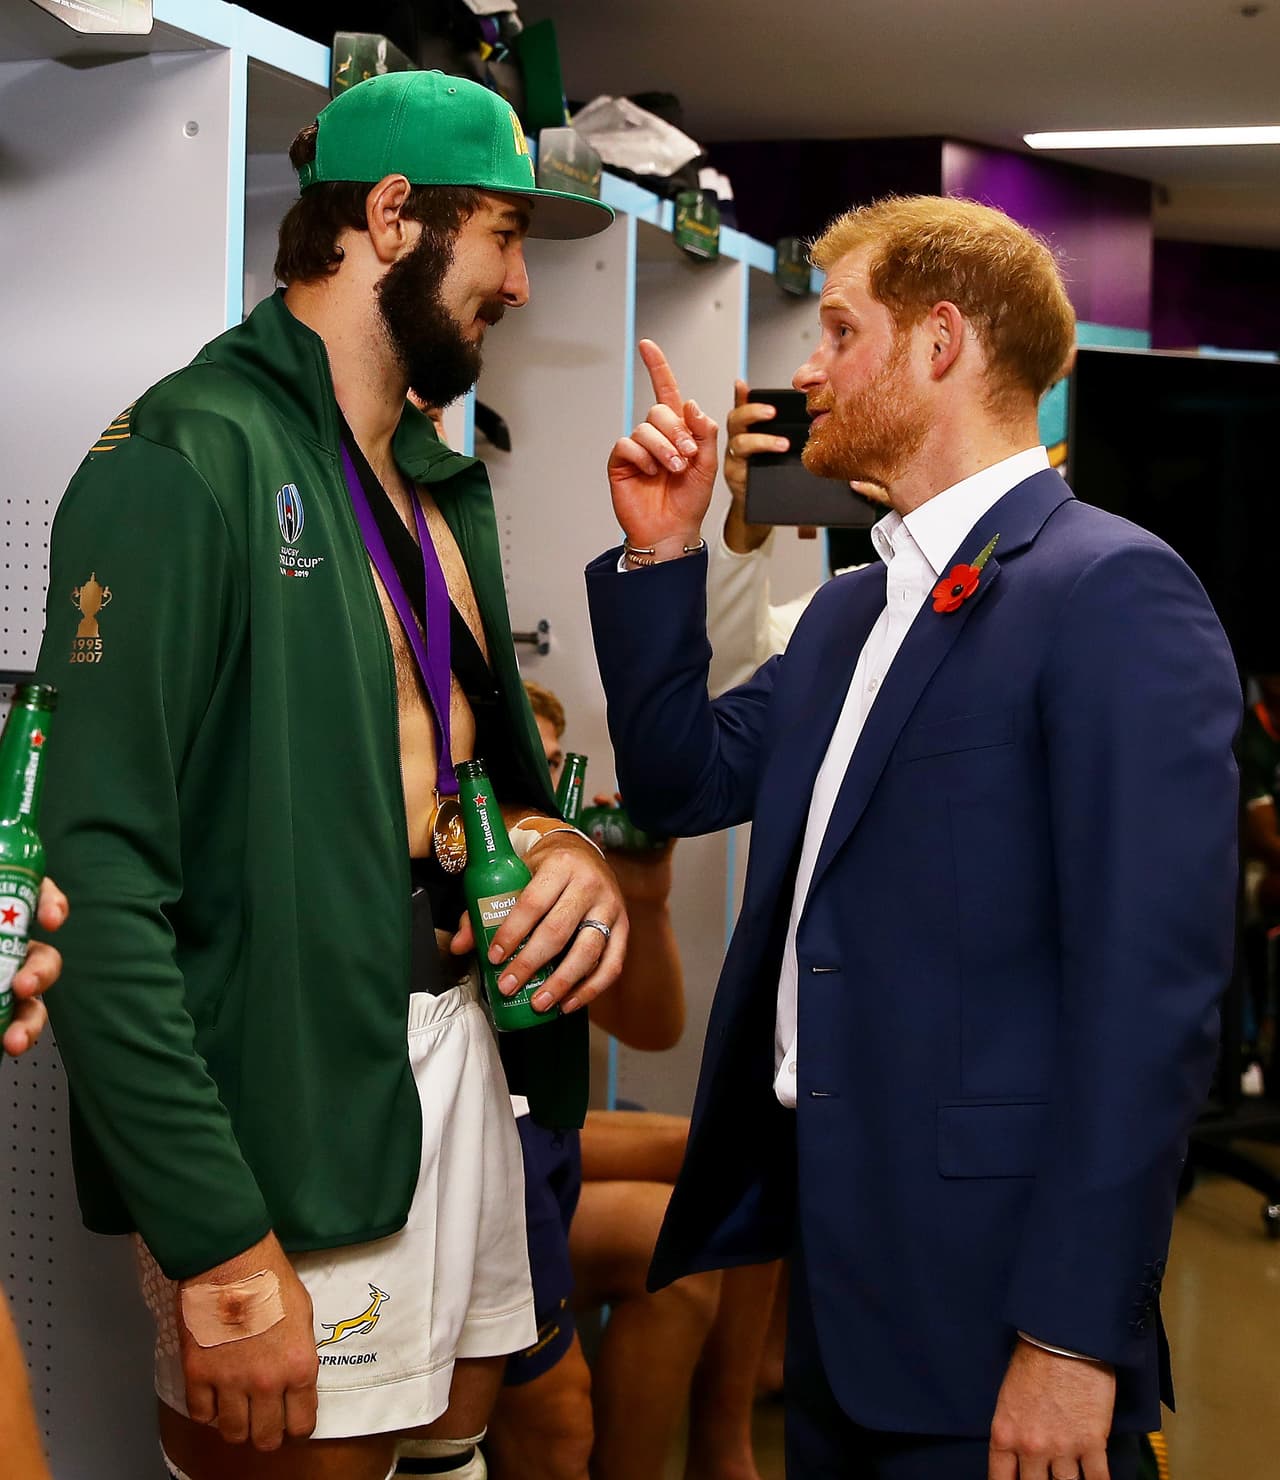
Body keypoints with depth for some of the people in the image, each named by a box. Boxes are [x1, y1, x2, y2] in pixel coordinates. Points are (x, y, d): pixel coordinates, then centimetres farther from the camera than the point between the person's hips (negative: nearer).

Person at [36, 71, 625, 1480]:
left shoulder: (439, 480, 13)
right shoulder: (185, 462, -15)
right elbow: (102, 892, -21)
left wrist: (562, 842, -2)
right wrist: (221, 1252, -23)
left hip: (459, 1044, 8)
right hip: (287, 1107, -8)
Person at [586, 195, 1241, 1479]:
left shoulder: (1112, 591, -15)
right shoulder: (851, 610, 13)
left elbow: (1151, 986, -20)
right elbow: (681, 781, 18)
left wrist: (1075, 1335, -21)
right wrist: (662, 554, 6)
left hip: (987, 1293, -8)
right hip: (831, 1241, 8)